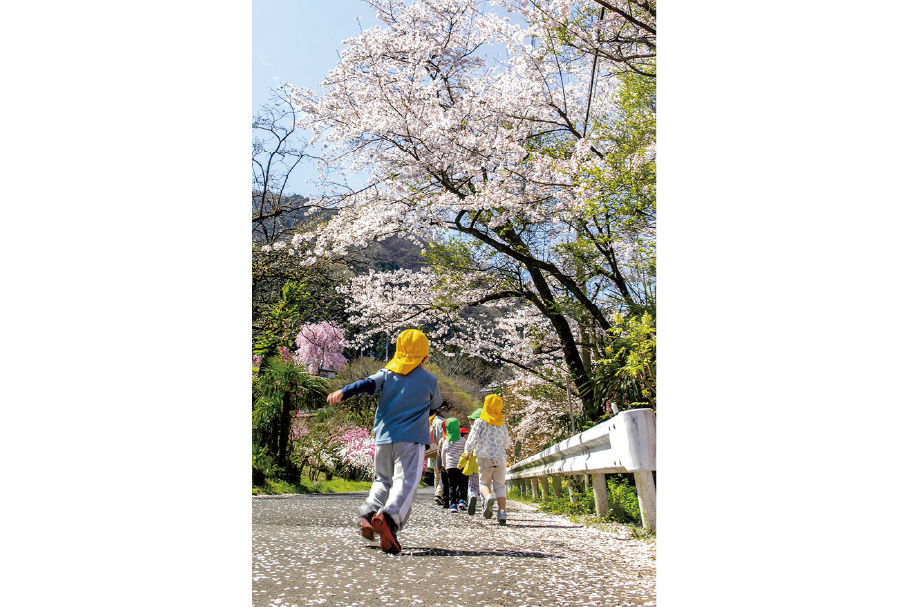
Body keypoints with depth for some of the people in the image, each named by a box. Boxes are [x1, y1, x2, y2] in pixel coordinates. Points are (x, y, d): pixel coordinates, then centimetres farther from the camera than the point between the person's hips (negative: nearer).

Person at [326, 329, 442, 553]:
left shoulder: (387, 374, 11)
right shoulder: (430, 380, 8)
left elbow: (367, 384, -8)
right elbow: (435, 405, 24)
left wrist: (343, 392, -21)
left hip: (383, 437, 4)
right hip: (412, 438, -3)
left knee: (383, 479, 20)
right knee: (405, 482, -12)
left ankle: (369, 513, 0)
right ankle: (389, 516, -36)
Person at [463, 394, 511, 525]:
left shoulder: (479, 422, -3)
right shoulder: (502, 425, 7)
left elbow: (472, 439, -4)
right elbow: (507, 444, 16)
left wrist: (468, 452, 13)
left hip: (484, 458, -2)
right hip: (500, 458, 2)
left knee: (484, 483, 11)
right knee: (500, 485, 6)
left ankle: (488, 497, -22)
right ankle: (502, 512, -12)